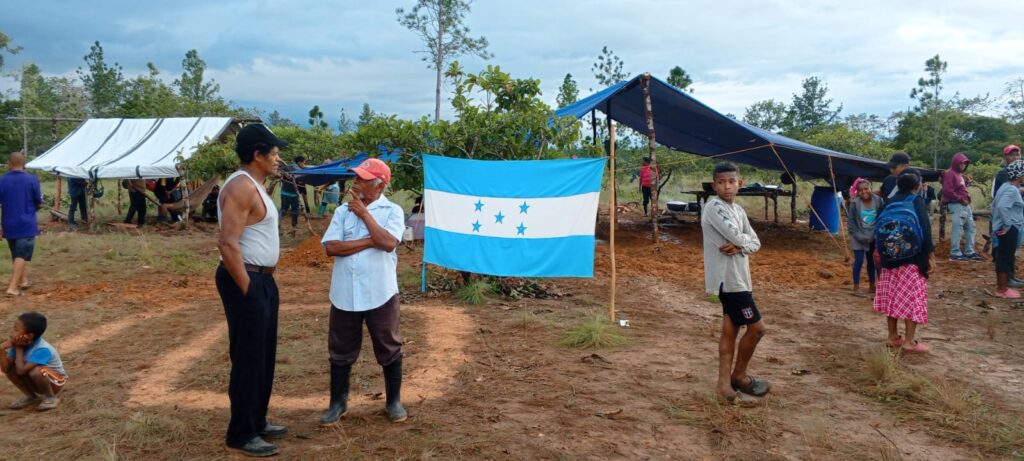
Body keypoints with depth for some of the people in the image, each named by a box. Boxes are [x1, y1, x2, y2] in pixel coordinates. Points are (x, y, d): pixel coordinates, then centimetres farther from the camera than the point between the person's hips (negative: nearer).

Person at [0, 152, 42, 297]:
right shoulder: (32, 179, -7)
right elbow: (39, 204, -2)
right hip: (26, 225, -3)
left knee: (16, 255, 19)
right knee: (21, 256, -2)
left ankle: (23, 281, 31)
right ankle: (12, 287, -10)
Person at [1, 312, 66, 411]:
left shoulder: (42, 349, -32)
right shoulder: (19, 343, -11)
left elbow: (21, 371, -34)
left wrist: (19, 349, -26)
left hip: (55, 382, -7)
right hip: (38, 381, 7)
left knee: (35, 371, -35)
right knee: (11, 368, -10)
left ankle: (51, 398, -9)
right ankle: (30, 396, 7)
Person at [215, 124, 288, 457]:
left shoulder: (254, 186, 15)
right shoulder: (241, 186, -17)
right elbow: (228, 244, -24)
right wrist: (246, 290, -21)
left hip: (262, 280, 10)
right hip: (245, 281, -10)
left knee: (264, 356, 17)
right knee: (248, 358, -2)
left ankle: (257, 422, 29)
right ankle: (241, 435, 9)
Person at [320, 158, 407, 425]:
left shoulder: (392, 211, -2)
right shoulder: (342, 211, 6)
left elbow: (388, 243, -19)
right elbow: (331, 247, -7)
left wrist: (364, 213, -11)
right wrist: (370, 241, -14)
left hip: (380, 294, -3)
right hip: (344, 295, 3)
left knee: (388, 349, 9)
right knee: (340, 351, 11)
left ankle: (394, 401, 25)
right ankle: (338, 403, 26)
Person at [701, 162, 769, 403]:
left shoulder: (739, 210, 13)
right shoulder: (714, 207, -15)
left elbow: (755, 243, 9)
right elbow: (736, 236, -23)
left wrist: (740, 247, -12)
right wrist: (744, 241, -1)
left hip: (738, 277, 9)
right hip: (727, 278, -9)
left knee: (730, 329, 10)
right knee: (756, 327, -3)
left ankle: (725, 384, 16)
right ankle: (739, 375, 15)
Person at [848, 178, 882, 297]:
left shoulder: (878, 201, -8)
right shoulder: (855, 203, -14)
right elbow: (850, 221, -9)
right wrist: (860, 236, -13)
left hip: (873, 237, 3)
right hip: (859, 238, -3)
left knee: (872, 261, 14)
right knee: (859, 261, -7)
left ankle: (872, 286, 28)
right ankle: (856, 287, 0)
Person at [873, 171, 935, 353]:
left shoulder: (889, 203, 10)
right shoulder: (917, 201, -4)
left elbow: (879, 228, 8)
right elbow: (925, 230, -12)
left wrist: (881, 252, 14)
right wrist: (931, 256, -11)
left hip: (890, 257, 5)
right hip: (912, 258, -5)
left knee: (892, 295, 10)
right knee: (912, 297, -2)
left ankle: (893, 337, 16)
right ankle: (909, 341, -3)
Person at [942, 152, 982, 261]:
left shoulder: (960, 174, 21)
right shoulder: (950, 174, -10)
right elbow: (947, 191, -19)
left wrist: (967, 197, 9)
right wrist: (961, 199, -15)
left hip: (965, 205, 10)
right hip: (956, 205, -10)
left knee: (970, 227, 12)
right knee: (957, 229, -9)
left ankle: (969, 252, 18)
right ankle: (955, 254, -5)